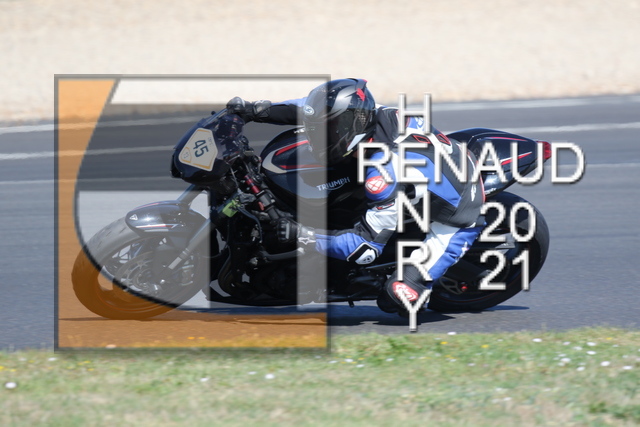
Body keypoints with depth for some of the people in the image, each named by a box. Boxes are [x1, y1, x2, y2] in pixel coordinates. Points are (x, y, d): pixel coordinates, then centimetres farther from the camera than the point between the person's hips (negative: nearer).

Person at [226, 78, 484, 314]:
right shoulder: (380, 115, -15)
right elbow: (316, 108, 3)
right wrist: (256, 111, -6)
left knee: (394, 299, -18)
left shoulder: (384, 173, -37)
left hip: (456, 221, -9)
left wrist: (303, 234, -34)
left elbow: (366, 248, -33)